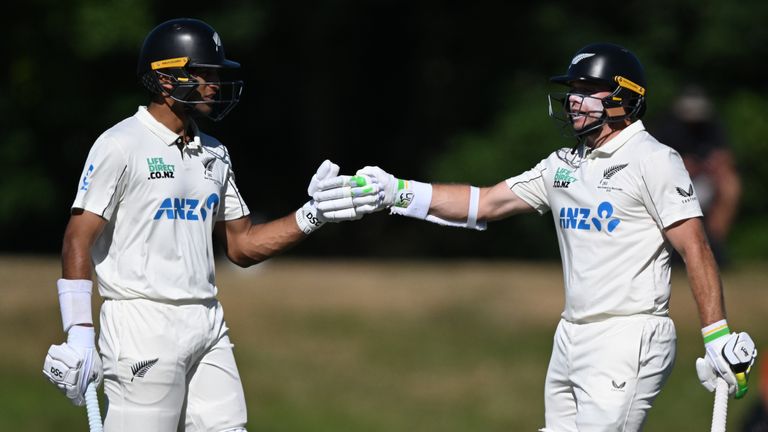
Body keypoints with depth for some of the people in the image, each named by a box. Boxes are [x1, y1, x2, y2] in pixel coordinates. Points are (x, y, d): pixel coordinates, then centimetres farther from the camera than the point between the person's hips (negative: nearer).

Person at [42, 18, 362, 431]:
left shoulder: (214, 154, 15)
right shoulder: (121, 146, -8)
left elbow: (242, 246, 19)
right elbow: (78, 242, -11)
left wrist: (310, 216, 5)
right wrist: (79, 335, -19)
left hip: (208, 327, 7)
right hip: (142, 328, -7)